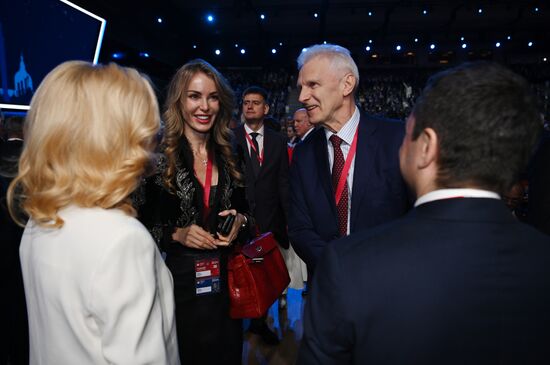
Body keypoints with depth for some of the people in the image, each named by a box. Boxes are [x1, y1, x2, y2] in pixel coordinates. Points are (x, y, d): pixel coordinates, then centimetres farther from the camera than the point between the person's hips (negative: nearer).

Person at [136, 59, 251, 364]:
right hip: (178, 280, -3)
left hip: (226, 278, 4)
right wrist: (176, 235, -21)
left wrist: (240, 221, -10)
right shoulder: (157, 156, -10)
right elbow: (142, 226, -6)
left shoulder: (230, 154, 1)